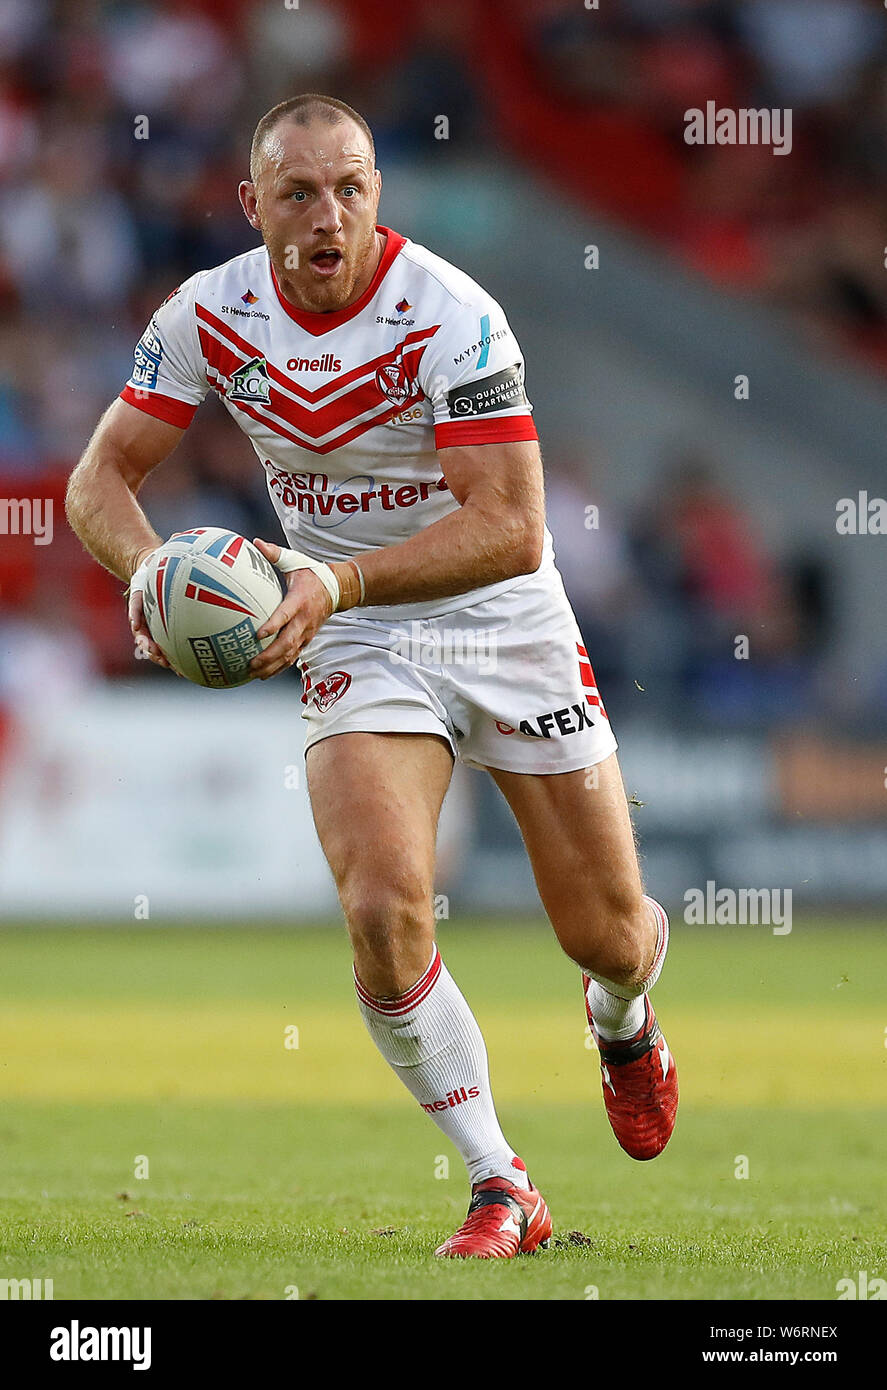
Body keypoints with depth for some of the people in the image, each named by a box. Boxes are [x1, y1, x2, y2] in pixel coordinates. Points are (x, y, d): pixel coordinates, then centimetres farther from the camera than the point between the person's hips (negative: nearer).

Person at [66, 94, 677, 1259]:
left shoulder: (452, 317, -24)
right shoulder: (210, 315, -10)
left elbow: (511, 530, -29)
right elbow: (101, 476, -4)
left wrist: (339, 582, -40)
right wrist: (150, 569, -27)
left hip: (504, 627, -1)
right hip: (356, 646, 2)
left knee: (608, 936, 7)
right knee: (384, 912, -22)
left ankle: (623, 1021, 47)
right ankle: (499, 1190, -5)